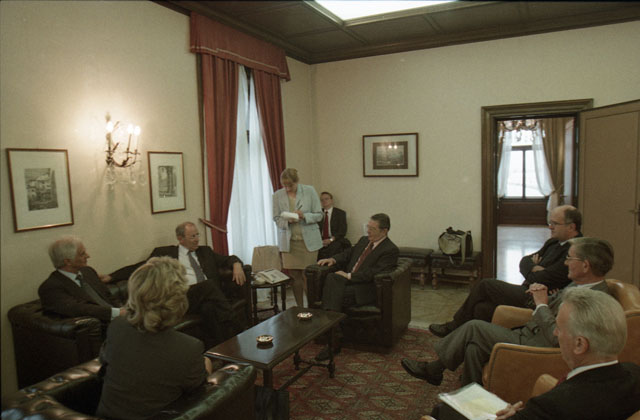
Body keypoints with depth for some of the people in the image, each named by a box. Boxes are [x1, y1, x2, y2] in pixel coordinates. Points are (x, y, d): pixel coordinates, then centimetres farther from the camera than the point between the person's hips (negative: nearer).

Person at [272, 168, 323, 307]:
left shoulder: (309, 191, -3)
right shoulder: (278, 195, 2)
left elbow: (319, 215, -1)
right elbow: (276, 218, 6)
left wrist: (304, 216, -20)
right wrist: (287, 221, -16)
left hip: (308, 240, -1)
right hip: (288, 240, 2)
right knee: (294, 276, 5)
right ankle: (300, 308, 20)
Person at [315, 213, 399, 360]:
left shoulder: (390, 250, -6)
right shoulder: (363, 240, 19)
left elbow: (373, 273, -16)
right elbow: (348, 254, 28)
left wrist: (349, 275, -18)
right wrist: (333, 259, 7)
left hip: (364, 289, -7)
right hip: (348, 281, 7)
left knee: (337, 296, -31)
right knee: (331, 278, -27)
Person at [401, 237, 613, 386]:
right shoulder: (580, 285, 7)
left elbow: (556, 337, -29)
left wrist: (542, 304, -17)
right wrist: (542, 295, -3)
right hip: (528, 336, 9)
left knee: (474, 327, -8)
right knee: (474, 347, -4)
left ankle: (434, 369, 11)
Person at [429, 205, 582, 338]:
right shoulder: (554, 242, 17)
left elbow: (546, 279, -19)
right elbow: (524, 261, 18)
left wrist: (531, 273, 2)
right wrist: (534, 269, -4)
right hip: (527, 292, 9)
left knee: (484, 285, -12)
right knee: (481, 308, -9)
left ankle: (454, 327, 5)